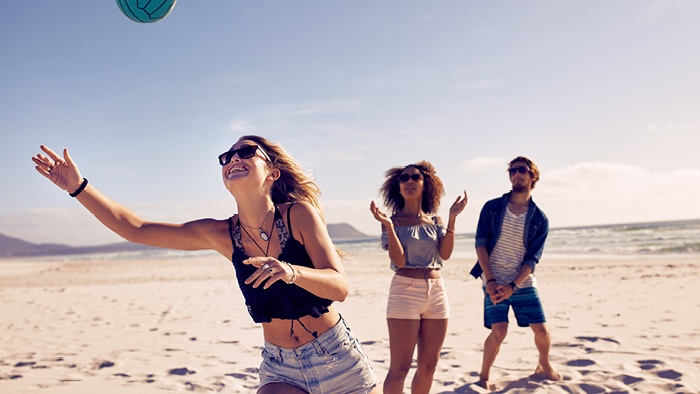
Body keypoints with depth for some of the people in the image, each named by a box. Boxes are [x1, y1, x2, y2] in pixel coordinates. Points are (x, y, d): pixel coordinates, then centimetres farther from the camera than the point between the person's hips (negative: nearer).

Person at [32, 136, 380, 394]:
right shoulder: (223, 234, -5)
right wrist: (79, 187, -6)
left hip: (339, 362, -2)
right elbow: (134, 229, -1)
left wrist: (290, 271, -41)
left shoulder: (299, 213, -16)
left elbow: (340, 287, -22)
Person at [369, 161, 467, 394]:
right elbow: (399, 261, -11)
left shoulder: (435, 221, 11)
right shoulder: (392, 220, 0)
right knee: (400, 367, -4)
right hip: (405, 290, -5)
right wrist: (388, 226, -20)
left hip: (436, 292, 5)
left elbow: (445, 254, -3)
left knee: (428, 366, 10)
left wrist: (452, 218, -6)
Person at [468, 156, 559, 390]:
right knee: (499, 332, -12)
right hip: (494, 282, -2)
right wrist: (490, 281, -14)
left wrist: (512, 286, -16)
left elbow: (532, 259, -3)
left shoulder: (539, 219, 3)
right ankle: (483, 377, 9)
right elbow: (481, 244, -4)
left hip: (523, 283, 2)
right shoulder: (492, 208, 2)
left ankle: (544, 366, 34)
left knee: (542, 331, 2)